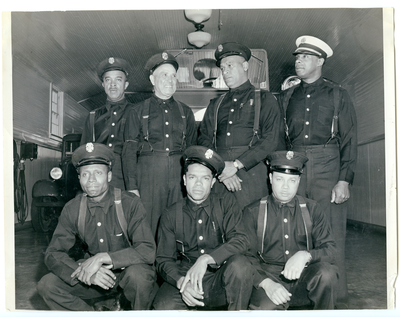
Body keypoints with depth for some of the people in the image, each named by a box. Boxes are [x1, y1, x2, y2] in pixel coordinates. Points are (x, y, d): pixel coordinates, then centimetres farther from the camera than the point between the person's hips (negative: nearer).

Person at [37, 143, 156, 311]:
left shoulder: (130, 203, -17)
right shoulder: (72, 209, -5)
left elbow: (148, 251, -24)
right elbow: (53, 254, -6)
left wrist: (102, 257, -33)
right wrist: (84, 271, -26)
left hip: (127, 269, -3)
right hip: (93, 275, 4)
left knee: (138, 274, -36)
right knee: (47, 285, -15)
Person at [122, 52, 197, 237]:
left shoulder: (185, 112, 17)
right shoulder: (138, 111, 10)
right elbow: (129, 151, 4)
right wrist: (132, 187, -5)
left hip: (180, 176, 2)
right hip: (149, 175, -2)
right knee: (149, 227, -4)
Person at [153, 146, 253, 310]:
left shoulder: (226, 202, 5)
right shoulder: (171, 215, 6)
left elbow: (240, 240, -9)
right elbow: (163, 260, 3)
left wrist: (205, 259, -25)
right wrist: (181, 282, -19)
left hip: (221, 282, 1)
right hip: (182, 281, -1)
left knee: (239, 264, -31)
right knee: (163, 306, -32)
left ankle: (237, 311, -7)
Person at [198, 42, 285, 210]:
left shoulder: (265, 100, 9)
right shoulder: (215, 105, 21)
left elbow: (272, 140, -4)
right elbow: (204, 141, 11)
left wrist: (236, 164, -12)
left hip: (252, 172, -3)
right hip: (219, 179, 3)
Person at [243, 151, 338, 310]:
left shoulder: (312, 209, 9)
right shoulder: (252, 212, 3)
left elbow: (330, 249, 2)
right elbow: (247, 256, -2)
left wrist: (305, 255, -21)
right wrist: (266, 283, -21)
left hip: (305, 279, 3)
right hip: (268, 277, -2)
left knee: (326, 272, -29)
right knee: (264, 307, -34)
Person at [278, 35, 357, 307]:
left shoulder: (337, 95, 7)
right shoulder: (287, 97, 16)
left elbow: (349, 140, 2)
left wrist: (344, 180, -8)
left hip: (327, 168, -3)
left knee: (332, 236, -2)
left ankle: (338, 300, 11)